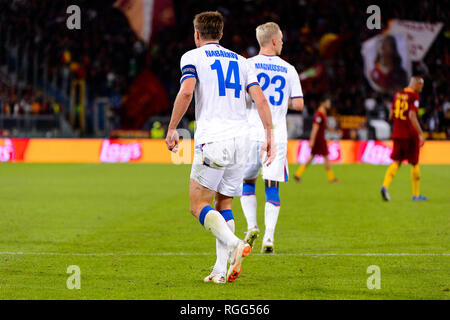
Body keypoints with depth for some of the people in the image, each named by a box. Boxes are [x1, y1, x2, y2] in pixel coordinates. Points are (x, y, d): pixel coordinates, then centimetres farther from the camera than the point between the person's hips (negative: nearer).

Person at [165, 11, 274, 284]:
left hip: (212, 140, -5)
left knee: (199, 205, -1)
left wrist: (172, 128, -5)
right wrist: (270, 136, 7)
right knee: (224, 205, 13)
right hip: (240, 139, 5)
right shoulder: (239, 61, 19)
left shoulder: (193, 57, 4)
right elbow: (260, 98, 8)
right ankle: (221, 269, 3)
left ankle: (234, 244, -25)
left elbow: (186, 91, -12)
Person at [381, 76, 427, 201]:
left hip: (397, 134, 6)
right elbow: (412, 116, -21)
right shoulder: (414, 96, -11)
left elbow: (391, 116, 14)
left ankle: (385, 185, -17)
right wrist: (421, 134, -20)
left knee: (396, 162, 6)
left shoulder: (398, 95, 10)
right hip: (410, 135, -6)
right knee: (414, 164, 8)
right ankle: (416, 194, 16)